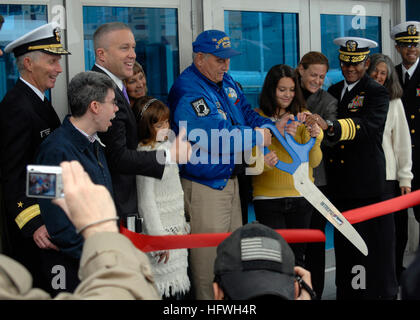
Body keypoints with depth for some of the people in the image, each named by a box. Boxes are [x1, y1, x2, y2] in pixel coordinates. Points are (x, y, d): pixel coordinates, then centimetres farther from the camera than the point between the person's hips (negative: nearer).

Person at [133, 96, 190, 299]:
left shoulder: (165, 147, 11)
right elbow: (146, 200, -18)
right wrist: (158, 237, -19)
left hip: (176, 230, 9)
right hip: (161, 231, -9)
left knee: (178, 287, 11)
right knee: (164, 287, -6)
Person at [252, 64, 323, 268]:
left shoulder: (303, 116, 6)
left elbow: (314, 162, 2)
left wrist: (314, 140, -17)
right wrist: (264, 162, -25)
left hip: (300, 196, 2)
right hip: (267, 198, -2)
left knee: (297, 256, 7)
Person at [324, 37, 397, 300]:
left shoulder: (377, 93, -4)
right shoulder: (334, 91, 15)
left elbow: (367, 125, -25)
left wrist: (332, 127, -39)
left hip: (368, 184, -6)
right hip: (340, 184, 6)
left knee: (374, 243, -3)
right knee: (345, 244, 10)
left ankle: (381, 292, 7)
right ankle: (347, 292, 18)